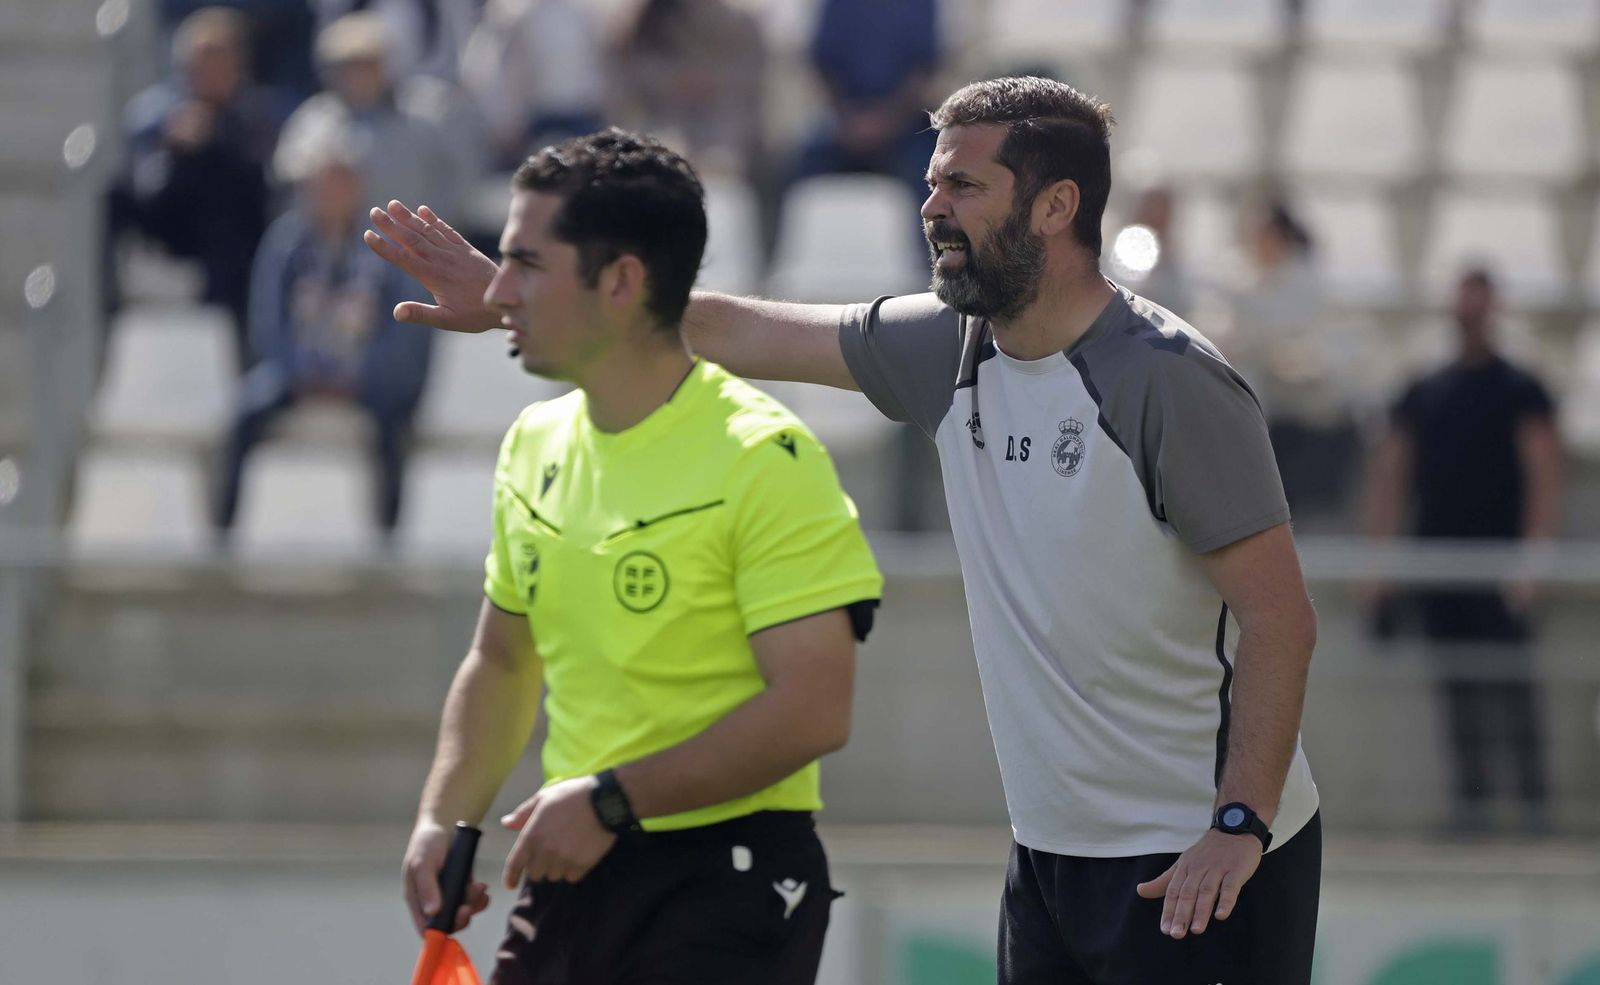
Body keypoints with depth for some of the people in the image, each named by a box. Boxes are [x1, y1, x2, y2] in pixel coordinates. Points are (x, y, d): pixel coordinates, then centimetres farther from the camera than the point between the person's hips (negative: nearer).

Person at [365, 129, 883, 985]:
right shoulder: (534, 446, 9)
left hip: (726, 881, -7)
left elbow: (813, 708, -19)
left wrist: (614, 801, -19)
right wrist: (442, 818, 6)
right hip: (572, 875, 7)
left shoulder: (764, 458, -14)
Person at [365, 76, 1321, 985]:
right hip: (1051, 850, 7)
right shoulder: (948, 347, 6)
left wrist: (1241, 824, -22)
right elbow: (732, 329, 14)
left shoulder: (1169, 381, -15)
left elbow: (1280, 616, -16)